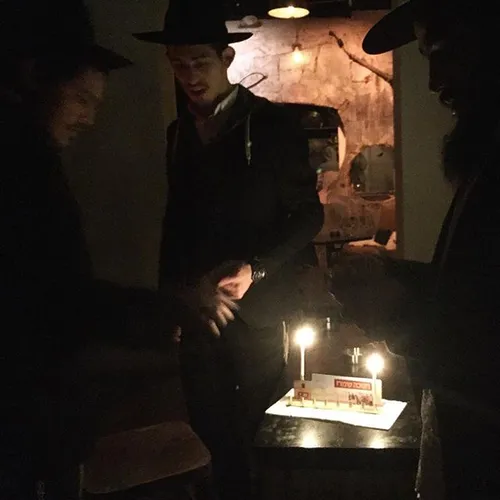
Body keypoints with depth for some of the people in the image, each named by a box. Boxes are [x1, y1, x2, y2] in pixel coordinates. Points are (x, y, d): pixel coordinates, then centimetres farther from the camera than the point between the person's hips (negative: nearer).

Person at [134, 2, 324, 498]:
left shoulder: (272, 124, -6)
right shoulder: (178, 133, 10)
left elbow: (308, 214, -5)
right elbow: (176, 219, 15)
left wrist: (257, 270, -17)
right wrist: (176, 291, 3)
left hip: (261, 313, -4)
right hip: (199, 309, 4)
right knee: (211, 435, 10)